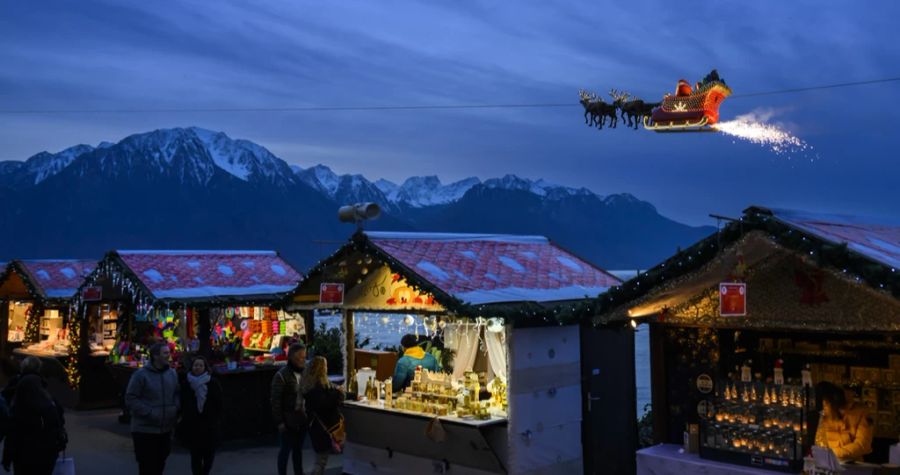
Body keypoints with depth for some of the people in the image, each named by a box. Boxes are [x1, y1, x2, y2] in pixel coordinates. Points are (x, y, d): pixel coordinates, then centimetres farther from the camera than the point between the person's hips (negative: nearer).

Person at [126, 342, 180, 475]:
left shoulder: (172, 373, 7)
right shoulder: (141, 375, -12)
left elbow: (176, 394, 17)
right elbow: (130, 399, -13)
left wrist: (175, 409, -1)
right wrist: (149, 413, -19)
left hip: (166, 429, 6)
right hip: (145, 430, -6)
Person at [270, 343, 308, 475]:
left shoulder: (304, 373, 4)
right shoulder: (281, 375, -13)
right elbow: (275, 400, -11)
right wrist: (279, 421, -12)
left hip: (302, 419, 5)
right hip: (288, 420, -5)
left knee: (298, 449, 15)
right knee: (286, 449, 6)